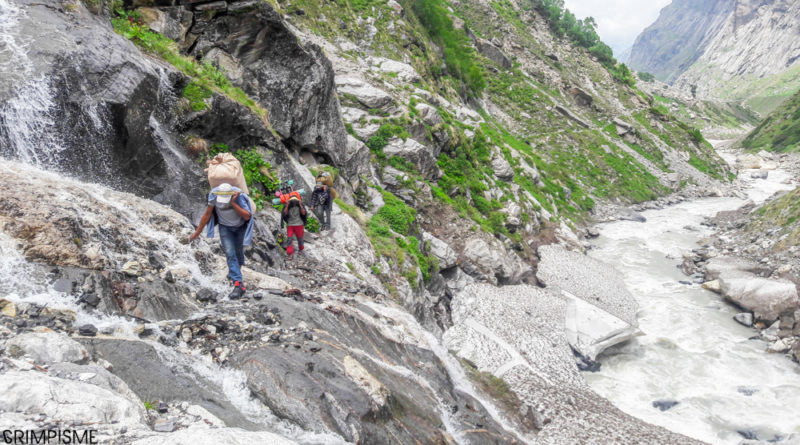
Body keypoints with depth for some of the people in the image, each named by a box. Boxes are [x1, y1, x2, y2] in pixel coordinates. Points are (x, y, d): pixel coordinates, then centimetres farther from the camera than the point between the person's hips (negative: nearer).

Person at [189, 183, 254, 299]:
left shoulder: (239, 197, -33)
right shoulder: (214, 195, -27)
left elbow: (247, 216, -38)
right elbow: (207, 214, -14)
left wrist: (233, 203, -43)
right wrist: (197, 232, -7)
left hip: (240, 226, 0)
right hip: (225, 226, 1)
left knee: (238, 250, 17)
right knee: (230, 253, -13)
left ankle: (237, 269, 50)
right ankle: (238, 285, -16)